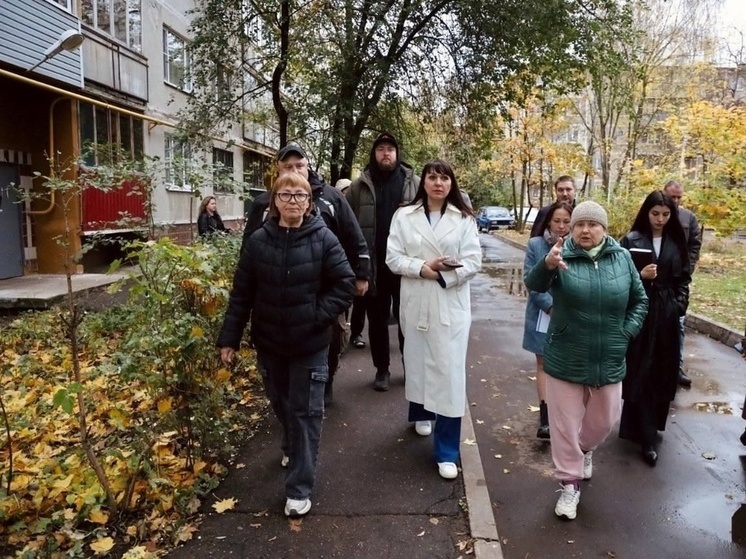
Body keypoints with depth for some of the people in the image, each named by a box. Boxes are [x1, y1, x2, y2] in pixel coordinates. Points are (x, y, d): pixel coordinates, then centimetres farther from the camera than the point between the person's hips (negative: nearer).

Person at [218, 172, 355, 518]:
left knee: (306, 411, 4)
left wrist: (319, 315, -15)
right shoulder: (258, 241, -3)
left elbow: (345, 284, -6)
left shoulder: (323, 239, -9)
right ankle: (291, 448, 50)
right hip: (269, 342, 3)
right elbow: (241, 293, 0)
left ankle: (299, 488, 14)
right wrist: (229, 337, -1)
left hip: (310, 344, -3)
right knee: (281, 404, 21)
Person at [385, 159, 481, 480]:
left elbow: (473, 262, -4)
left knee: (450, 372, -4)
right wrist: (423, 268, -17)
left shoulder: (464, 219, 1)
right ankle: (421, 413, 45)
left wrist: (442, 275, -17)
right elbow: (393, 258, -3)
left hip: (451, 306, -1)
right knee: (418, 362, 16)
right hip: (416, 303, 2)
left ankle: (447, 451, 4)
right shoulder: (404, 216, 3)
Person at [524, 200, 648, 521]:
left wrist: (626, 333, 0)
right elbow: (534, 284, -29)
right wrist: (547, 265, -50)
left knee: (603, 421, 21)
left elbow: (639, 300, 12)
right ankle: (569, 484, 23)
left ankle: (585, 449, 52)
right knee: (565, 425, 6)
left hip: (609, 361, 3)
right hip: (566, 360, -3)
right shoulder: (561, 257, -10)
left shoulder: (622, 258, 0)